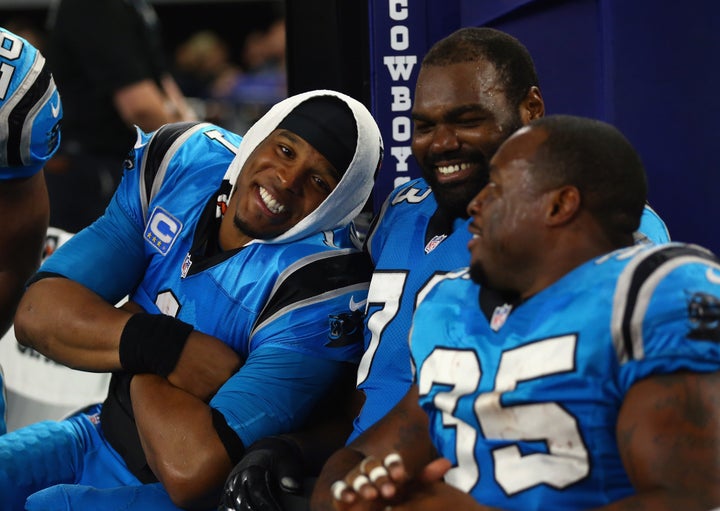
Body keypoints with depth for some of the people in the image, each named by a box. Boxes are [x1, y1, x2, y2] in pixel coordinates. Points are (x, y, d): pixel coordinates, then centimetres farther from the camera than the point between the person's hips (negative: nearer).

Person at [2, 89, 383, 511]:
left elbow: (191, 470, -32)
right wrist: (168, 348, -26)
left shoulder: (322, 286, -25)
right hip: (104, 437, 7)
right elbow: (38, 314, -10)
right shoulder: (182, 160, -5)